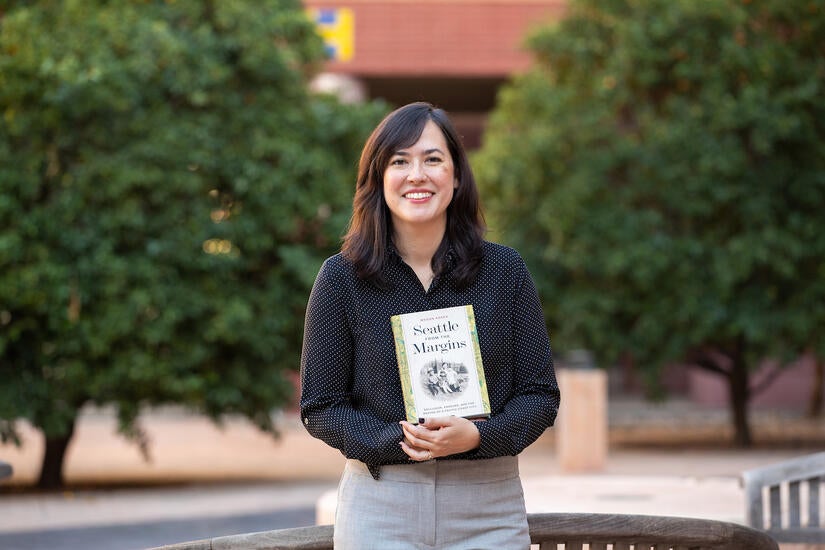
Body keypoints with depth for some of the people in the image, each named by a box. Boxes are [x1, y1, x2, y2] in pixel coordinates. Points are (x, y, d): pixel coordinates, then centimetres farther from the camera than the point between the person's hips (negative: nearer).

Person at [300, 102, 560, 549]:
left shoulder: (504, 270, 1)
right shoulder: (342, 277, -2)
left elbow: (540, 395, 3)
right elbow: (319, 407, 0)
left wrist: (477, 436, -16)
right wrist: (398, 441, -17)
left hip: (489, 511, 1)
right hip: (381, 508, -1)